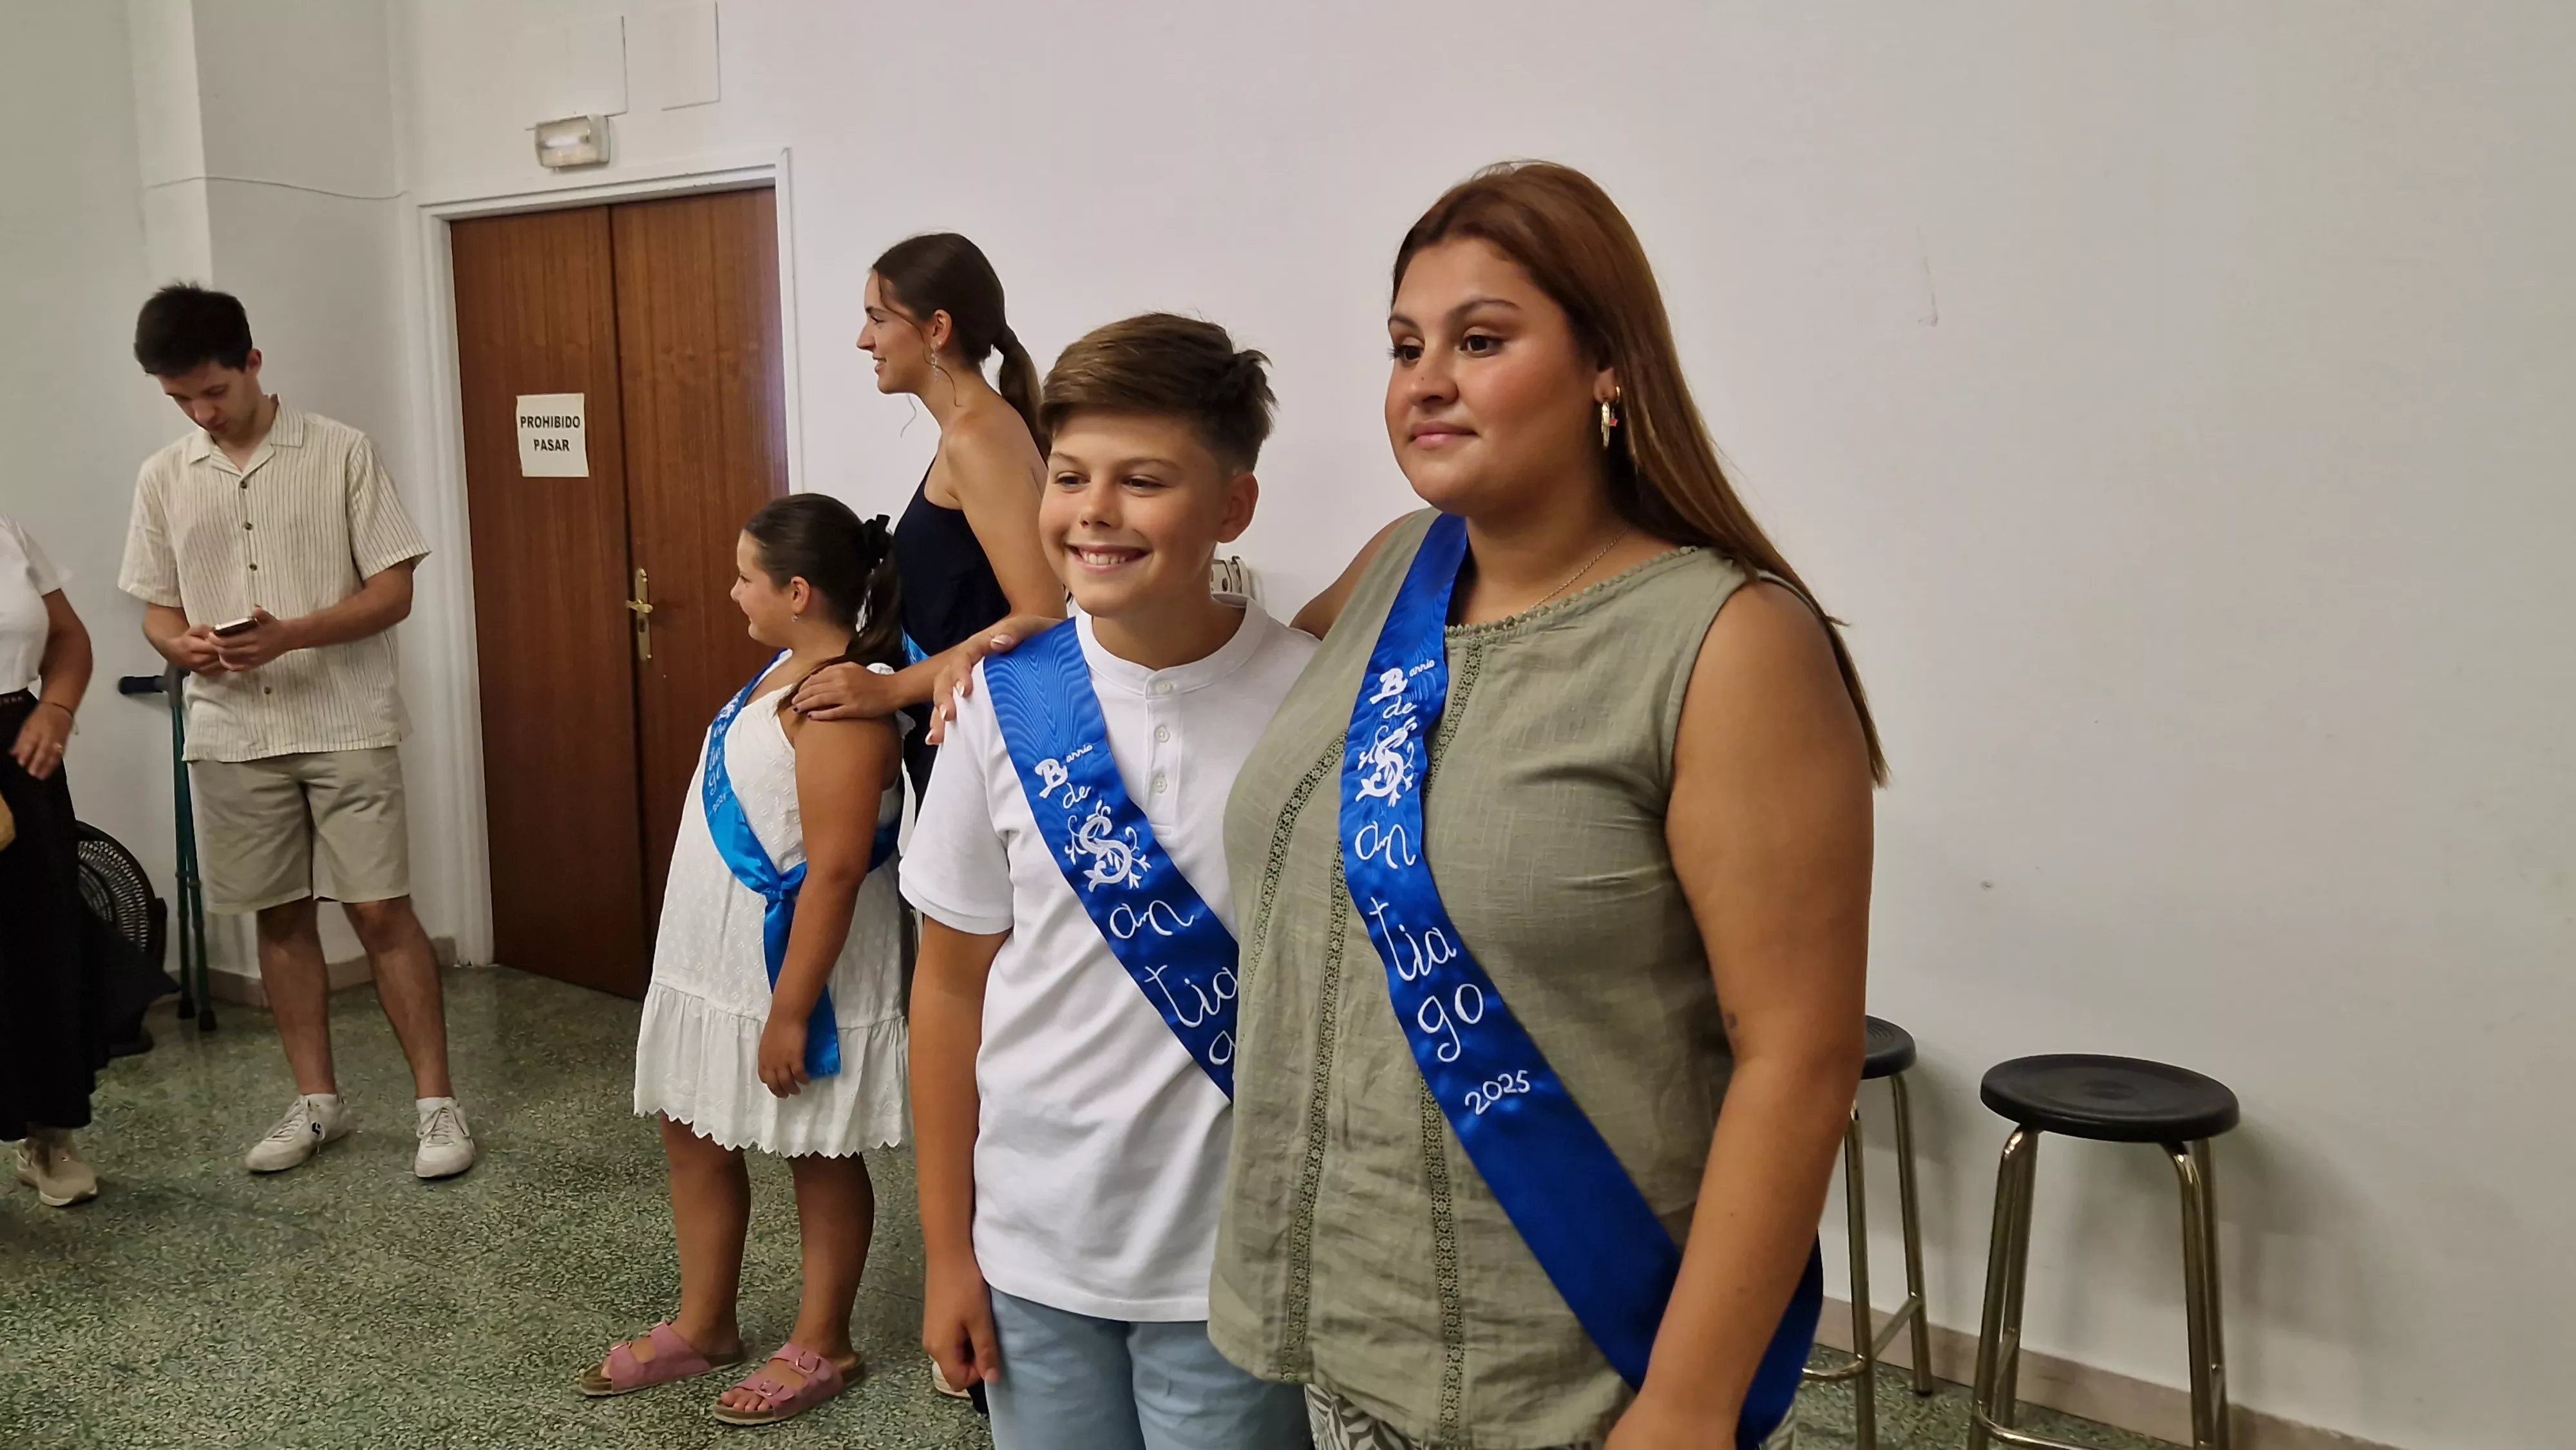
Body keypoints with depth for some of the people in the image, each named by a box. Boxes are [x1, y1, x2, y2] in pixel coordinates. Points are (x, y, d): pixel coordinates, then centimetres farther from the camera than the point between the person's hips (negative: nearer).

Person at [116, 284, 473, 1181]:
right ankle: (316, 1100, 22)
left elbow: (394, 591, -6)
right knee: (280, 916, 10)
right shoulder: (163, 479, 7)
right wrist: (182, 645, -12)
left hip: (347, 726, -4)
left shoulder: (342, 452, -5)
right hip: (232, 735, 4)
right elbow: (157, 606, 12)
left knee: (381, 910, -4)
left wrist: (291, 634, -21)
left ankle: (435, 1101, 4)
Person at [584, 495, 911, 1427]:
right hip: (713, 963, 10)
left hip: (789, 973, -10)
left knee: (820, 1157, 8)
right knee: (692, 1134, 18)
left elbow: (834, 871, -26)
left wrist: (789, 1014, -24)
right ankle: (703, 1326, 35)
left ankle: (820, 1348, 24)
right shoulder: (788, 668, 7)